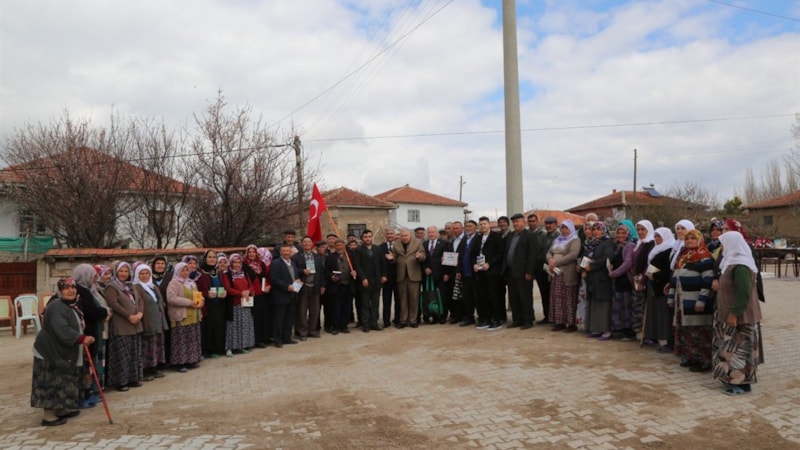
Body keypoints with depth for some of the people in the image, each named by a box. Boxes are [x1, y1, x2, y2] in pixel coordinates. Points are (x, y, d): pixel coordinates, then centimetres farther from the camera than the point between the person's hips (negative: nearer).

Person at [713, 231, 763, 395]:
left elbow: (744, 293, -26)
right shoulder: (733, 262, 10)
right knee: (731, 349, 15)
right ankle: (734, 378, 24)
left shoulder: (740, 267, -21)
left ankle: (742, 383, 7)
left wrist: (734, 313, -24)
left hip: (739, 317, -10)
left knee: (738, 349, -2)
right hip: (733, 314, 10)